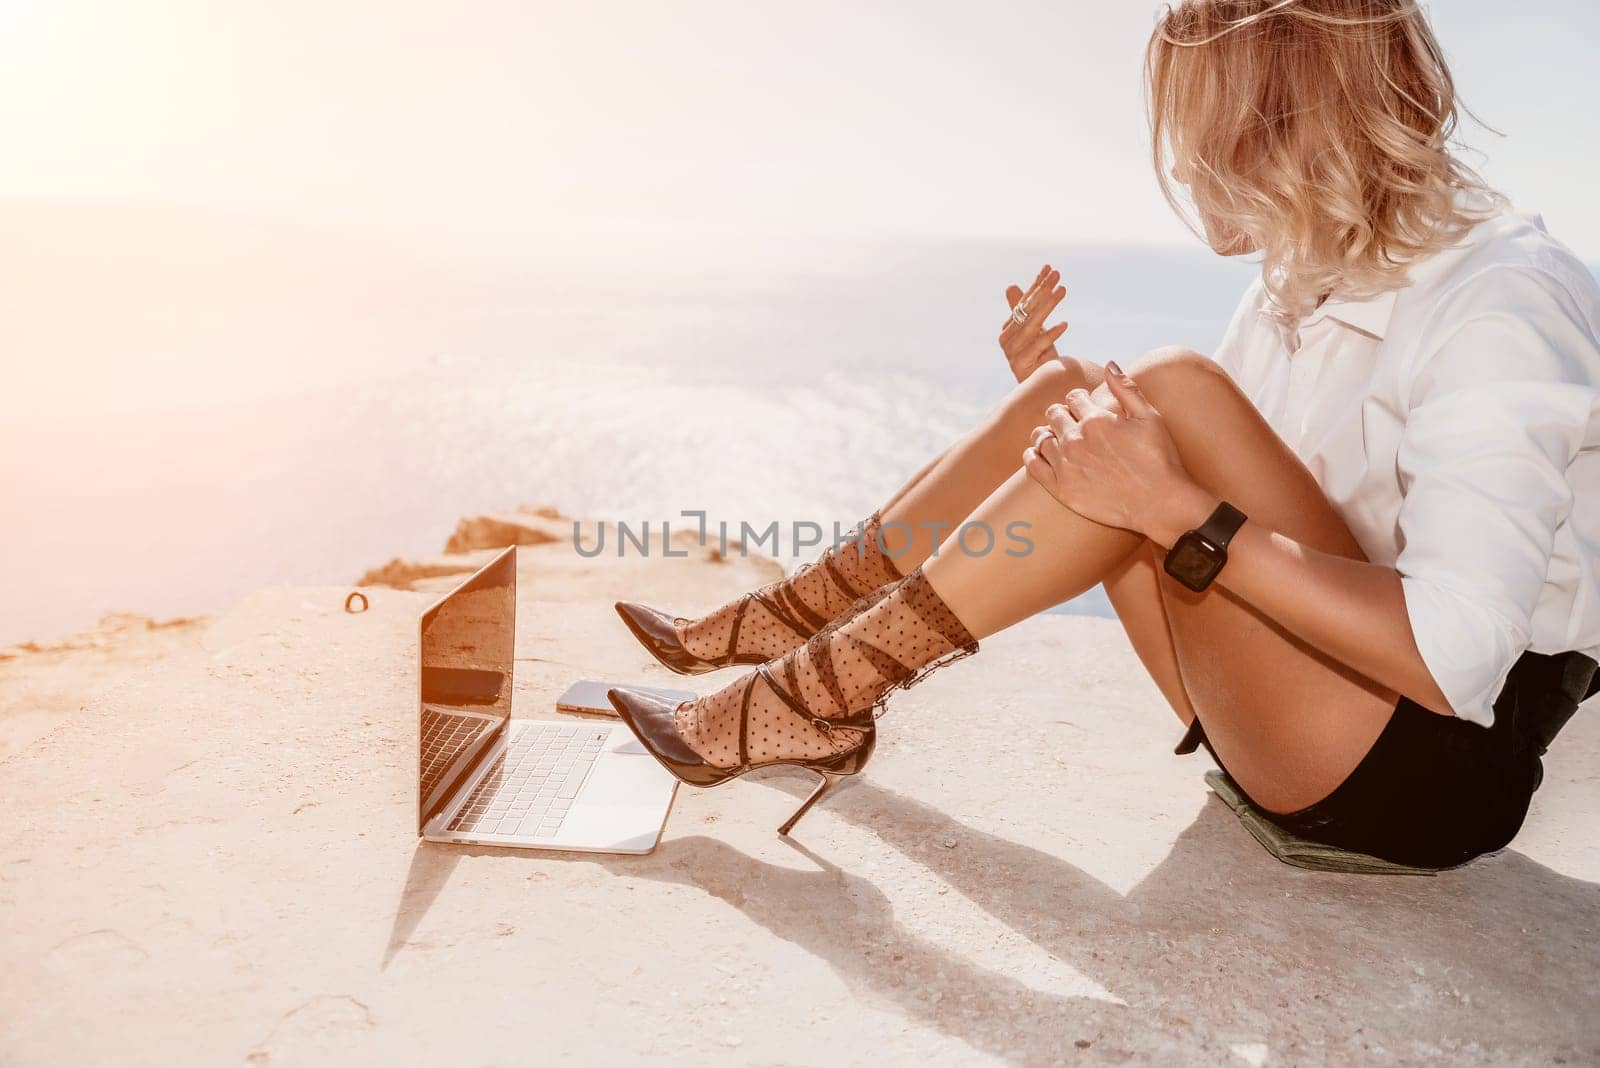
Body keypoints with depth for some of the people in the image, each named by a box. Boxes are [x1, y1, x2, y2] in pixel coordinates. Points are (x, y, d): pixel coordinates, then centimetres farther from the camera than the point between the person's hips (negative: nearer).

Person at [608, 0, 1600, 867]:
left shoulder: (1501, 302, -19)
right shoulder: (1302, 281, 7)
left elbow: (1451, 655, -30)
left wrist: (1175, 508, -32)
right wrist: (1057, 397, -2)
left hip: (1448, 761, -7)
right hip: (1307, 722, 8)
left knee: (1172, 391, -28)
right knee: (1065, 391, -4)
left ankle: (819, 695, -22)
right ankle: (773, 628, 0)